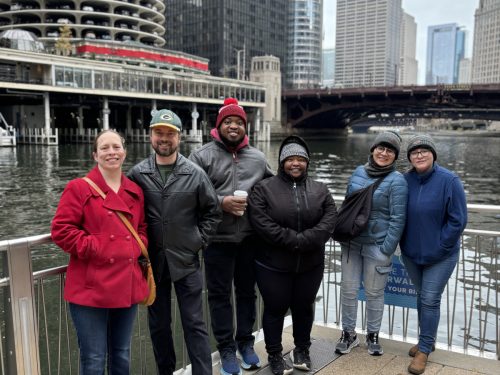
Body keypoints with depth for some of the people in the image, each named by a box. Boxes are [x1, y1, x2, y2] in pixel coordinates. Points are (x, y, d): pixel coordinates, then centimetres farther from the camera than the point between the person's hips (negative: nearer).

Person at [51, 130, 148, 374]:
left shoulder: (135, 191, 11)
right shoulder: (78, 188, -5)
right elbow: (60, 230, -9)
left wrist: (137, 248, 1)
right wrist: (94, 248, -15)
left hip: (127, 285, 5)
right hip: (91, 288, -5)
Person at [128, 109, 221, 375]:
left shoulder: (195, 174, -3)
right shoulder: (137, 174, -2)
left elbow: (212, 211, 7)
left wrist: (200, 241, -1)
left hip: (186, 261, -1)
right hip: (153, 261, 2)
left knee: (194, 324, 5)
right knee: (158, 324, 15)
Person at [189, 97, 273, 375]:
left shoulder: (257, 158, 8)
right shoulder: (203, 155, -4)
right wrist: (221, 202, -18)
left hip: (250, 239, 3)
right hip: (218, 239, -3)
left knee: (247, 291, 15)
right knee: (220, 295, 7)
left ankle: (245, 342, 33)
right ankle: (227, 349, 23)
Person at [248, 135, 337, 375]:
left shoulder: (320, 190, 4)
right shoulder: (264, 189, -7)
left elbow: (329, 220, -8)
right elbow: (262, 223, -18)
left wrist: (304, 240, -23)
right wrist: (295, 240, -22)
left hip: (311, 264, 3)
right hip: (273, 265, -3)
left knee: (304, 307, 17)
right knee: (275, 309, 10)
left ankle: (302, 349, 38)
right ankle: (274, 354, 28)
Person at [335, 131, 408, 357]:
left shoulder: (397, 181, -9)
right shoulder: (359, 172, 5)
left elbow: (397, 219, -11)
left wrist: (387, 250, -14)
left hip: (377, 245, -4)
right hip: (351, 242, 4)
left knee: (374, 293, 9)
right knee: (348, 290, 9)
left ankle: (373, 335, 29)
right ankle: (349, 333, 27)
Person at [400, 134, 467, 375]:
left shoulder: (449, 181, -15)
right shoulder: (405, 181, -5)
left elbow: (458, 220, -13)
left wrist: (439, 247, -12)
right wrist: (403, 243, 1)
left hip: (440, 255, -4)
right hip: (411, 253, 4)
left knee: (430, 300, -1)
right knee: (421, 297, 16)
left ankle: (424, 350, 14)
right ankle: (427, 340, 34)